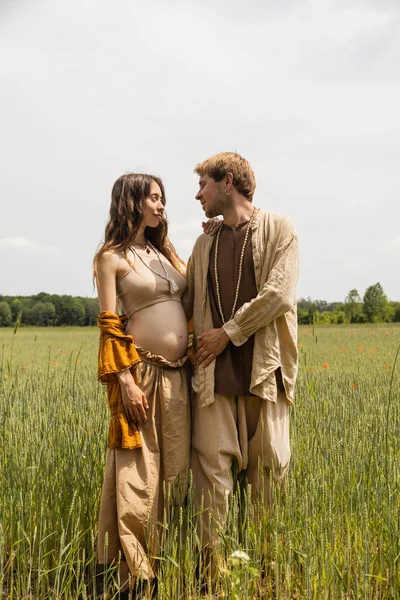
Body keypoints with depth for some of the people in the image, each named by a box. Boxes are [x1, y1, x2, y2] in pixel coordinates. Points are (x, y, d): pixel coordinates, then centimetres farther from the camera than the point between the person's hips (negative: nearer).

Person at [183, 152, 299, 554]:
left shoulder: (278, 228, 4)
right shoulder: (205, 244, 18)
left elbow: (279, 294, -8)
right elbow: (188, 303, 22)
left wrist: (229, 332, -8)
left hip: (263, 368, -3)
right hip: (214, 371, 3)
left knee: (269, 465, 4)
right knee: (211, 463, -2)